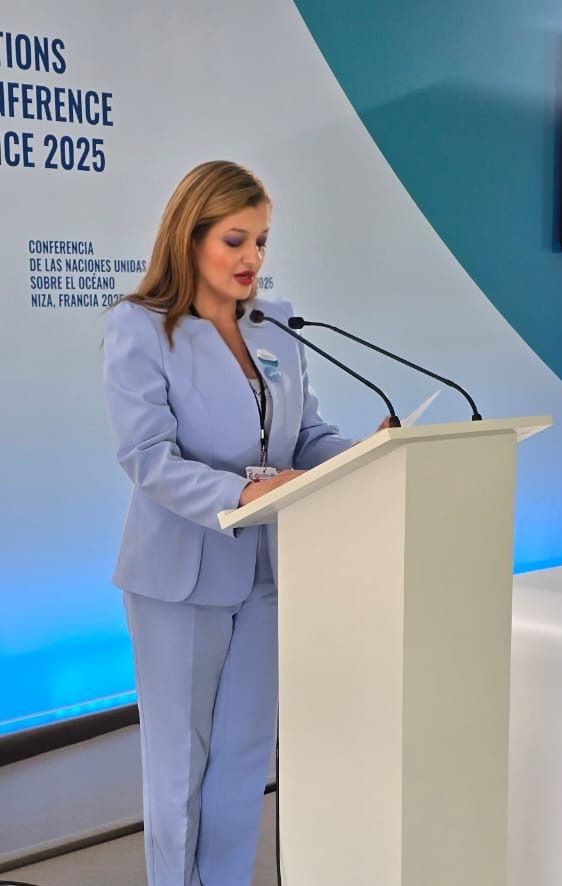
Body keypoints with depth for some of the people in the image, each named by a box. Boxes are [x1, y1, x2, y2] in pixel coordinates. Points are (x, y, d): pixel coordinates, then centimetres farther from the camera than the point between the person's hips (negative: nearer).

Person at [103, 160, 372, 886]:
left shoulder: (278, 326, 4)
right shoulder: (138, 330, -13)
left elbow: (308, 438, 3)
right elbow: (149, 461, -22)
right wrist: (244, 491, -36)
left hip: (265, 568, 5)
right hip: (183, 575, -5)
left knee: (247, 754, 17)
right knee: (180, 760, 12)